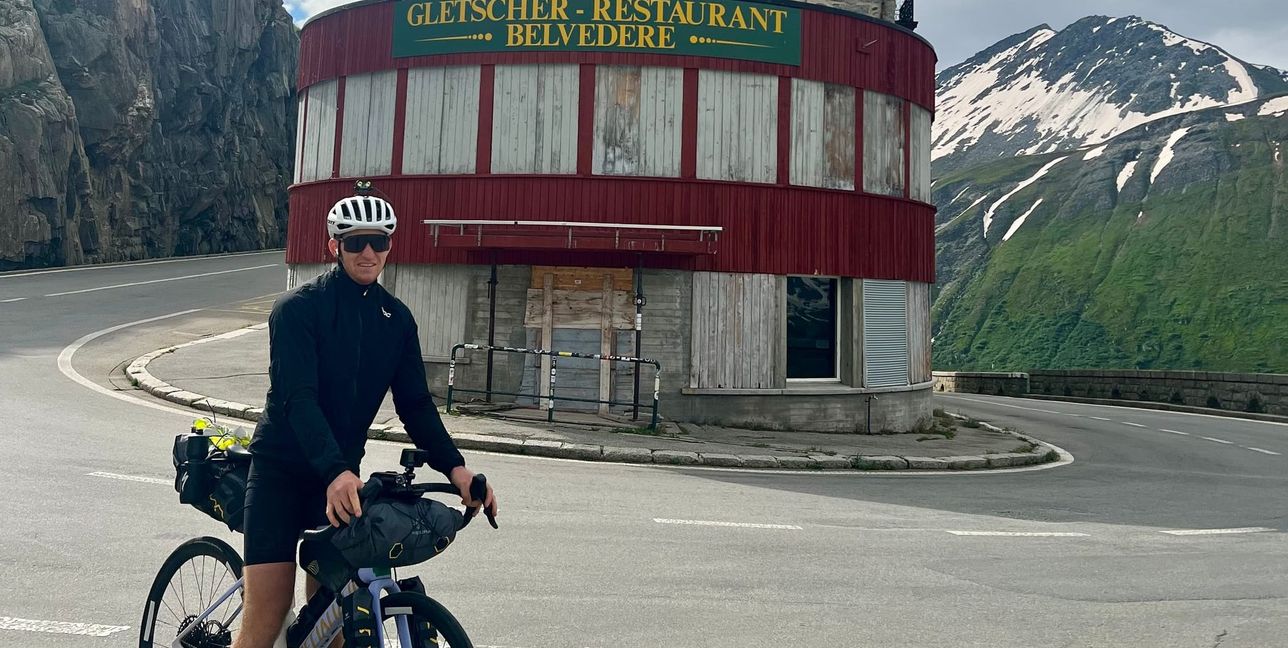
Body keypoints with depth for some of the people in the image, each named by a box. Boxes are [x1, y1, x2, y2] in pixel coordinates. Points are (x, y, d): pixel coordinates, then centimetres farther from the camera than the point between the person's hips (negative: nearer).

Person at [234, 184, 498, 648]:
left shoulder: (397, 319, 4)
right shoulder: (298, 308, -12)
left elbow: (415, 402, 0)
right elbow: (299, 397, -23)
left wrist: (454, 467, -15)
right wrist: (335, 472, -38)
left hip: (341, 474, 4)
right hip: (282, 472, -4)